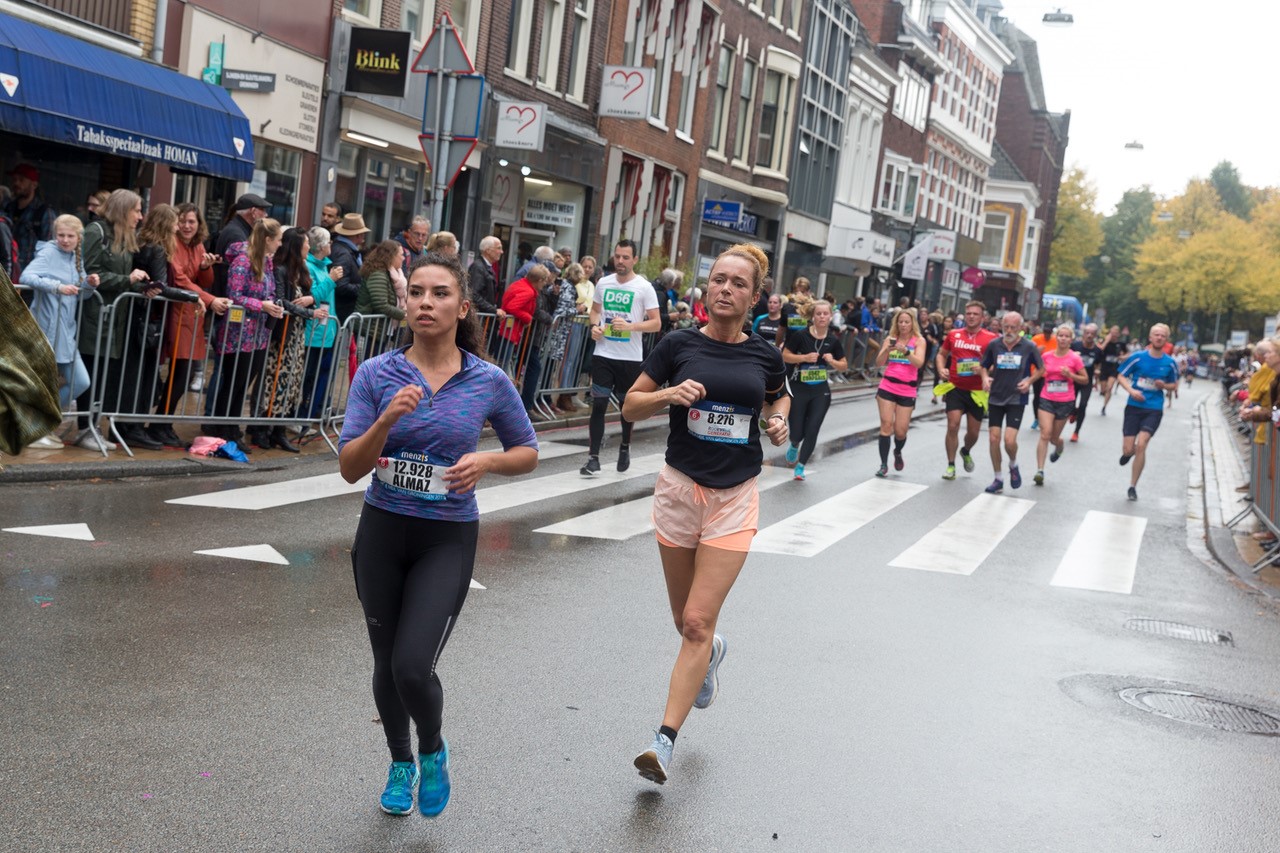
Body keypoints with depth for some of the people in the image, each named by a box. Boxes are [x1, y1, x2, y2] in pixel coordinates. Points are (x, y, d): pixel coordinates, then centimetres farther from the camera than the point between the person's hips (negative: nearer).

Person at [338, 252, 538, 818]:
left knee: (413, 666, -14)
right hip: (382, 533, 2)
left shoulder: (489, 382, -6)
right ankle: (400, 763, 42)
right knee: (386, 664, 14)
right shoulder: (376, 374, -6)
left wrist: (487, 461, -14)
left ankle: (432, 751, 20)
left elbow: (527, 452, 7)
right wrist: (386, 420, -25)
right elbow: (350, 469, -8)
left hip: (447, 539, -2)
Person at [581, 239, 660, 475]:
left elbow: (656, 323, -7)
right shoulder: (603, 283, 5)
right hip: (603, 354, 2)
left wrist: (630, 326, -22)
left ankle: (625, 447, 37)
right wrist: (595, 326, -2)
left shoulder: (644, 287, -6)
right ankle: (593, 457, -1)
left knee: (627, 405, 12)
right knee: (598, 404, -3)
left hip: (630, 357, -2)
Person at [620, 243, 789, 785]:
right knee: (686, 619, 14)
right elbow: (631, 407, 1)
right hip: (680, 489, 1)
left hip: (735, 497, -1)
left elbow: (779, 395, 22)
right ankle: (712, 653, 50)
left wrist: (777, 421, 0)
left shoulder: (763, 355, 0)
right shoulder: (679, 345, -4)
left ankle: (665, 741, -6)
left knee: (698, 622, -9)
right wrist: (669, 395, -18)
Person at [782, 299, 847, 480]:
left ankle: (800, 466, 14)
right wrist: (805, 357, -20)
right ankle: (794, 445, 38)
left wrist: (832, 361, -14)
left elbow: (844, 365, 7)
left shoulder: (833, 340, -1)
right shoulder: (801, 335, -11)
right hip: (798, 390, -2)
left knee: (812, 432, -4)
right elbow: (785, 356, -6)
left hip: (820, 392, 2)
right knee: (797, 433, 1)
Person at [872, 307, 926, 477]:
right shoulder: (891, 338, 5)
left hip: (907, 390, -1)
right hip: (887, 387, 1)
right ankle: (884, 465, -2)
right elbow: (879, 363, 0)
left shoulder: (919, 340, -1)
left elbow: (919, 363, -15)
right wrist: (887, 349, -18)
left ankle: (898, 452, 35)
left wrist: (905, 350, -30)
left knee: (900, 430, 1)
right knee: (886, 424, -8)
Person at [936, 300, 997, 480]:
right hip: (955, 388, 1)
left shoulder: (991, 338, -5)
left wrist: (983, 369, -20)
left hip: (977, 391, 0)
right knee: (953, 425, -11)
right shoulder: (954, 334, 3)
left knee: (973, 431, 9)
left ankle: (966, 452, 43)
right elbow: (942, 354, 16)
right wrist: (941, 369, -3)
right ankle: (951, 466, 1)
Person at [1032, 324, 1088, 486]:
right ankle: (1040, 471, -14)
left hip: (1065, 402, -1)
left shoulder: (1075, 358, -6)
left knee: (1054, 437, 11)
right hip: (1047, 399, 1)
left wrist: (1070, 375, -16)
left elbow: (1085, 379, 1)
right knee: (1045, 434, -14)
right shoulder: (1046, 356, 0)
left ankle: (1060, 446, 50)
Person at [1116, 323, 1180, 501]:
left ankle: (1132, 486, -2)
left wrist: (1164, 386, -9)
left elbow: (1174, 384, 14)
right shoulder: (1138, 357, -4)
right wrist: (1131, 390, -15)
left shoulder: (1170, 363, 1)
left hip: (1154, 410, 0)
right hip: (1134, 407, 0)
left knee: (1141, 444, -16)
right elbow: (1121, 376, 2)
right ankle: (1127, 451, 40)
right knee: (1129, 449, -3)